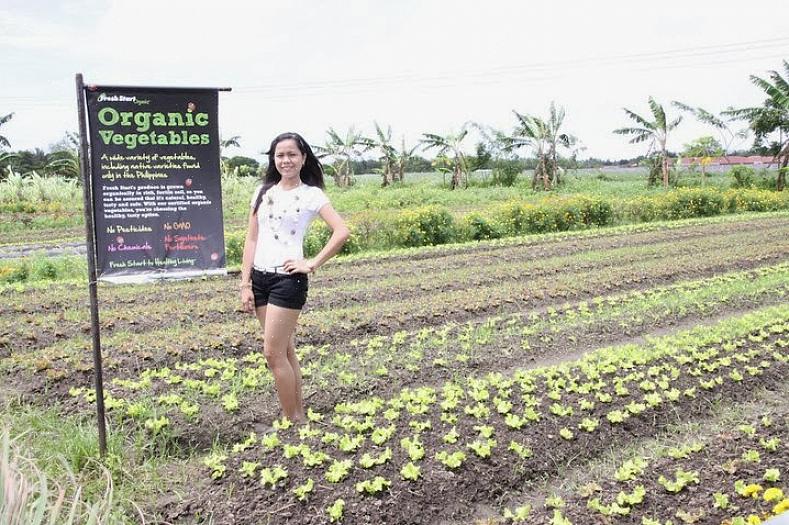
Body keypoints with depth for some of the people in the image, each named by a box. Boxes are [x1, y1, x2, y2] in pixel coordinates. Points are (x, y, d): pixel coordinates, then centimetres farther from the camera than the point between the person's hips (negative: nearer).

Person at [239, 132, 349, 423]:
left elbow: (342, 232, -15)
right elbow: (251, 239, 8)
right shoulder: (263, 191, 9)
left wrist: (312, 264, -14)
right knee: (285, 349, 12)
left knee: (273, 353, -5)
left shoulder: (311, 194, -4)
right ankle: (299, 414, 24)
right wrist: (245, 284, 3)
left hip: (288, 279, -5)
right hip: (260, 276, 5)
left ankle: (293, 421, 11)